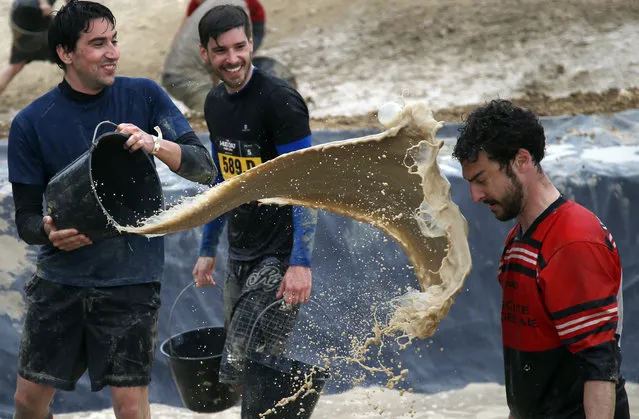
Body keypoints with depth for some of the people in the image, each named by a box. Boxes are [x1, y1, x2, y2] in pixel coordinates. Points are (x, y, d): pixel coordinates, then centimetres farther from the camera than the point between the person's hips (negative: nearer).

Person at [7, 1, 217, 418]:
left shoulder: (144, 97, -1)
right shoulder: (31, 123, -1)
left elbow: (204, 168, -6)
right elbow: (26, 218, 1)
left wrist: (155, 144, -26)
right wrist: (50, 232, -22)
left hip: (131, 277, -1)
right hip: (60, 278, 1)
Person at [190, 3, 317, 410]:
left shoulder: (279, 99, -14)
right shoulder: (215, 102, 11)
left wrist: (301, 263, -23)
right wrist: (208, 250, 23)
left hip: (279, 257, -8)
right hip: (240, 255, 8)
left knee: (247, 372, -16)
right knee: (239, 365, 11)